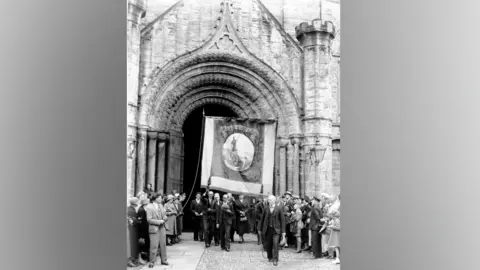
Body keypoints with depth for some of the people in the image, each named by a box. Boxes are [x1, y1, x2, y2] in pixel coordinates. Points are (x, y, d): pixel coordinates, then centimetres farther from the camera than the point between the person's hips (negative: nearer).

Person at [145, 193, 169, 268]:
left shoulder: (161, 205, 10)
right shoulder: (149, 207, -12)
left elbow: (164, 215, 15)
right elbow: (149, 219, -16)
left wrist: (165, 218, -9)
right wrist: (159, 221, -18)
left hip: (162, 228, 6)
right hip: (154, 229, -6)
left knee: (163, 245, 11)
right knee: (154, 246, -3)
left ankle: (163, 260, 22)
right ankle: (152, 262, 9)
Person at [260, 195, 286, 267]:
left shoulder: (279, 208, -3)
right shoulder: (266, 209, 5)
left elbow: (282, 219, -2)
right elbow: (263, 219, 12)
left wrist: (283, 231, -4)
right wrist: (262, 229, 12)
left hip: (276, 229, -3)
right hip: (268, 229, 3)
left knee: (275, 244, -15)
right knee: (268, 244, 9)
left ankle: (275, 259, -7)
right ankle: (270, 257, 30)